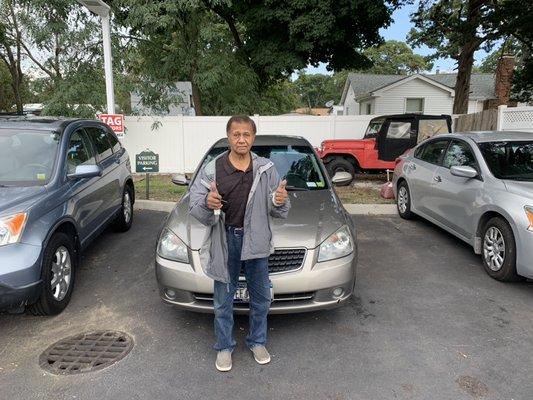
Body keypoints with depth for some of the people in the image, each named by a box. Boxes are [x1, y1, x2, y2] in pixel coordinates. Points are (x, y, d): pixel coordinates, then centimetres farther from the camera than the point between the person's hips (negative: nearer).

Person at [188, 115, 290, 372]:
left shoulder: (267, 169, -2)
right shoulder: (211, 170, -6)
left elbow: (279, 212, 2)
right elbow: (194, 208, -7)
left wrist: (280, 202, -22)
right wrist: (207, 204, -30)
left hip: (257, 241, 2)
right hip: (224, 241, -1)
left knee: (260, 297, 16)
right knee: (223, 300, 12)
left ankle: (257, 342, 38)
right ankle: (224, 347, 33)